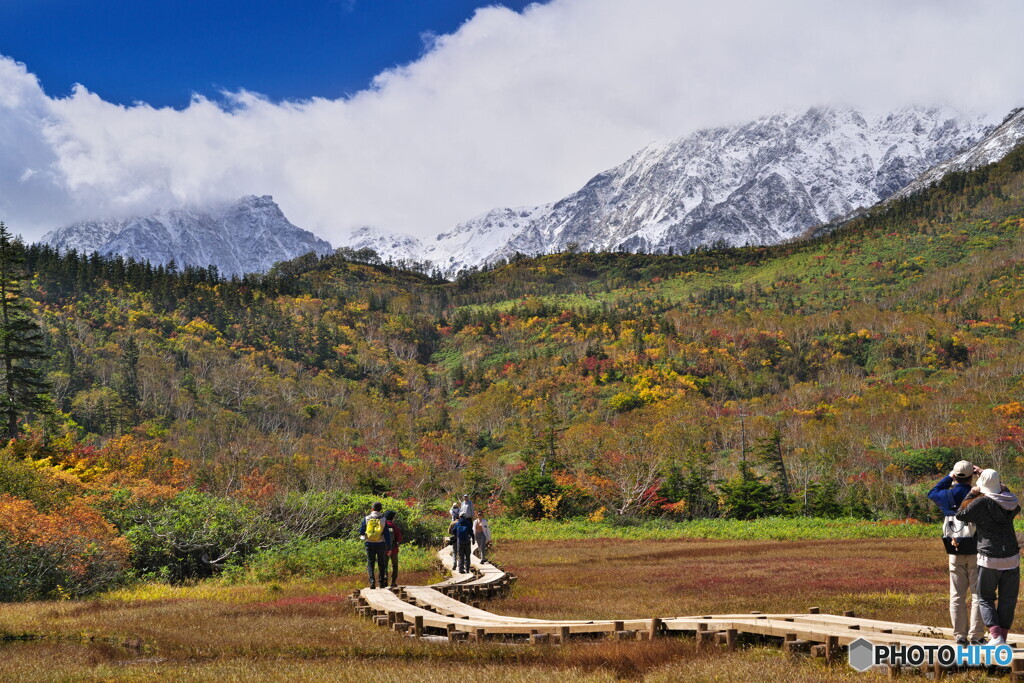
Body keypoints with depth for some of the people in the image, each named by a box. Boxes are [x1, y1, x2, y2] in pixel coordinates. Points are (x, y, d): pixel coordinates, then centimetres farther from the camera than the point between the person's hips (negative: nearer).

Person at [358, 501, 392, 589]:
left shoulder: (367, 518, -2)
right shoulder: (383, 519, -3)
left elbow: (361, 532, -1)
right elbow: (387, 534, -5)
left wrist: (363, 536, 24)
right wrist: (389, 548, -2)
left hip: (369, 544, 0)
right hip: (380, 544, 0)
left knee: (370, 563, 3)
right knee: (381, 564, 14)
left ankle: (372, 579, -20)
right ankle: (382, 583, 15)